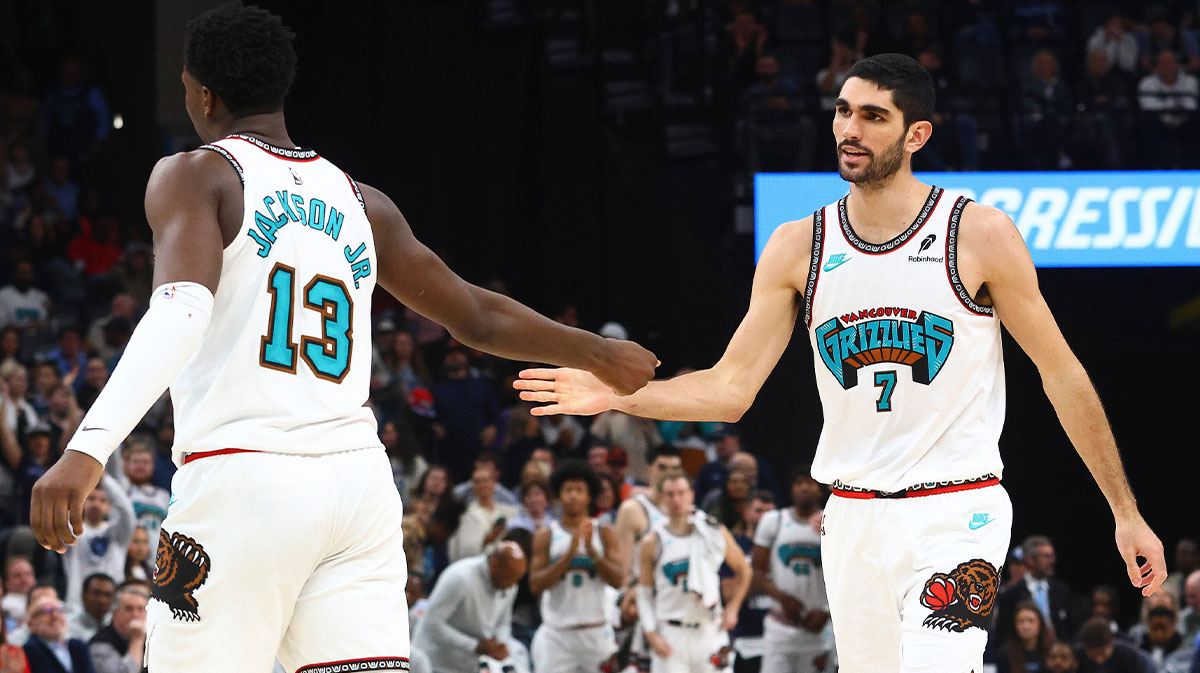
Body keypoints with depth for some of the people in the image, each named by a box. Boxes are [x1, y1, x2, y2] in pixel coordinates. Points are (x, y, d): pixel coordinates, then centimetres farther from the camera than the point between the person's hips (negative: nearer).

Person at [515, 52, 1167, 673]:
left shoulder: (979, 235, -6)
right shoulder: (797, 248, 4)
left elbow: (1061, 373, 0)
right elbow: (731, 389, 3)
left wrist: (1126, 512, 1)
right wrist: (616, 394, -12)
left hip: (955, 516, -4)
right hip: (853, 515, 4)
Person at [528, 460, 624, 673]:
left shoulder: (604, 533, 5)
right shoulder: (545, 537, 4)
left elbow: (618, 580, -5)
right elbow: (536, 585, -7)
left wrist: (591, 551, -17)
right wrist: (569, 554, -16)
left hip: (596, 630, 1)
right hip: (557, 635, -1)